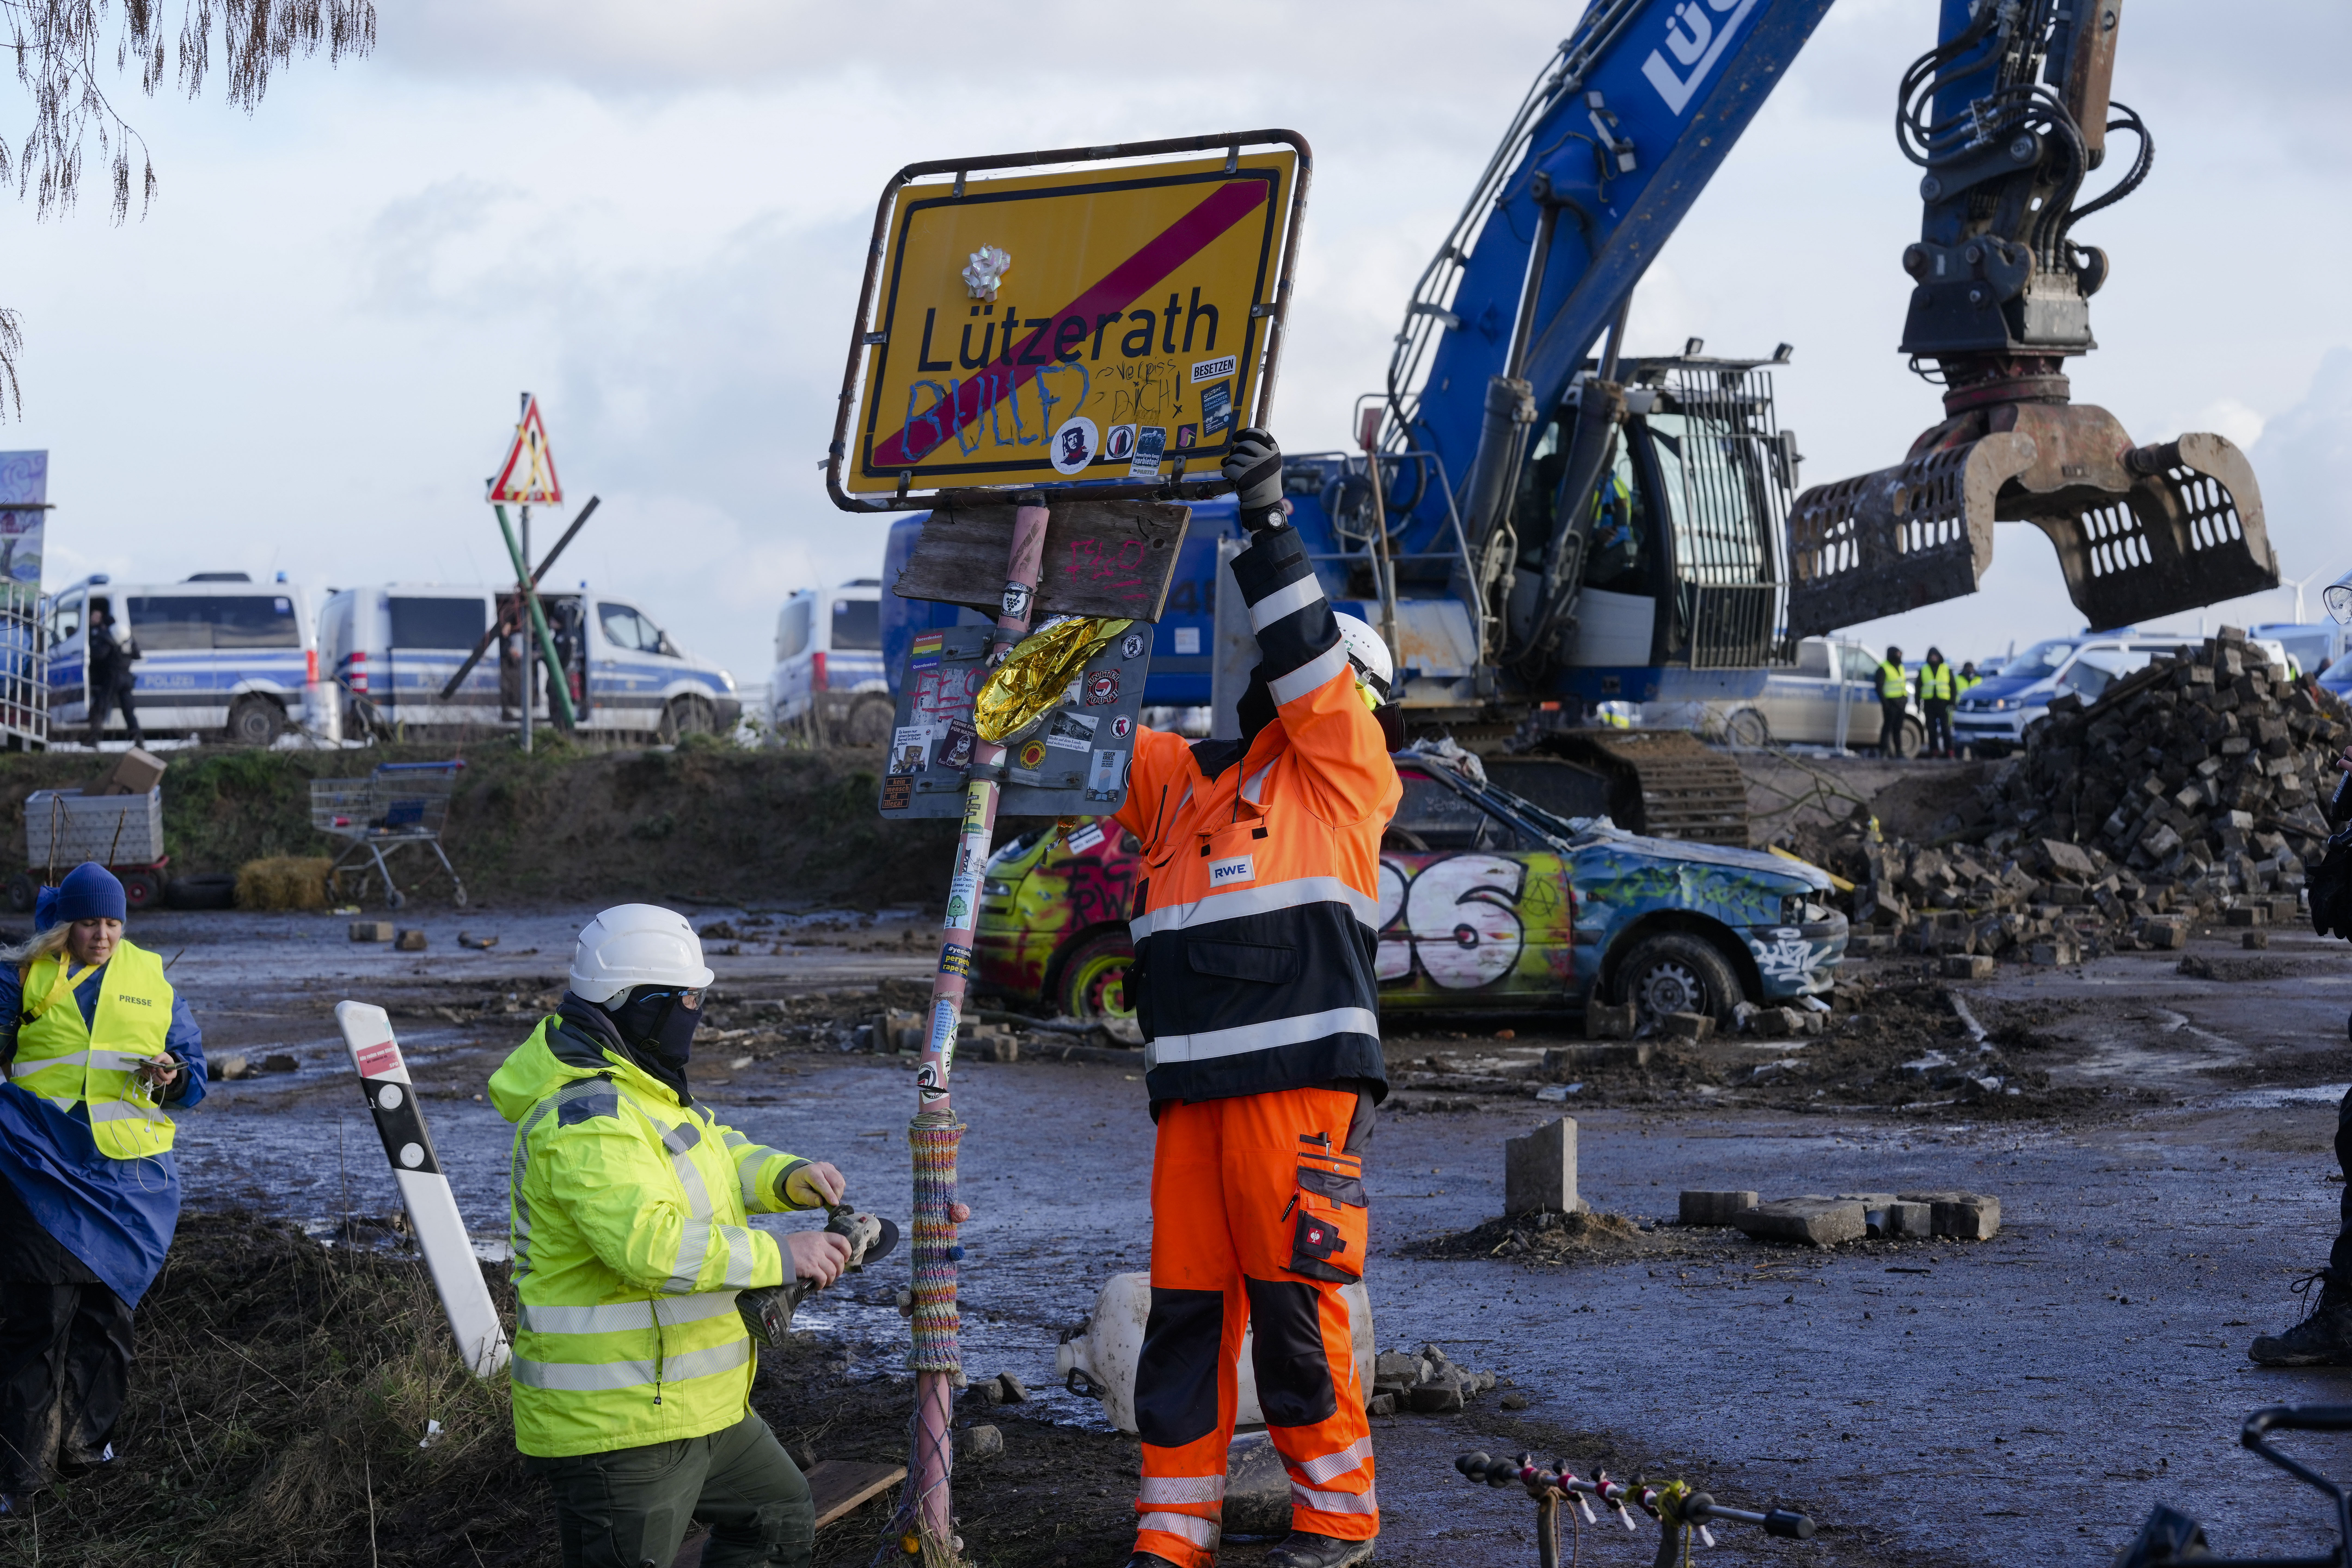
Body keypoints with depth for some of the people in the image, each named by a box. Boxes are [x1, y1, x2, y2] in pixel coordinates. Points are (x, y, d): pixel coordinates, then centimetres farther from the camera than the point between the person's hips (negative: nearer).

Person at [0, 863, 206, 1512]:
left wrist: (173, 1079, -4)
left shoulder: (151, 980, 12)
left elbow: (194, 1075, 16)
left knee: (107, 1311, 10)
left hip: (130, 1175, 3)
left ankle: (84, 1440, 25)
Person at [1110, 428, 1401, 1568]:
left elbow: (1308, 657, -4)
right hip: (1191, 1086, 6)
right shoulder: (1182, 781, 22)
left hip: (1301, 1077, -6)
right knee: (1185, 1304, 5)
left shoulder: (1344, 771, 7)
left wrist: (1267, 523, -9)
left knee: (1294, 1300, -5)